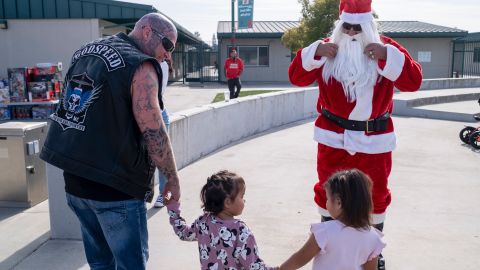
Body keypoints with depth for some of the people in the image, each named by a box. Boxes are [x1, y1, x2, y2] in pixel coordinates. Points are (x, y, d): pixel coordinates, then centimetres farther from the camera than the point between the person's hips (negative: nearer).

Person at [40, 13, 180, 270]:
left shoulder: (85, 52, 13)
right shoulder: (140, 65, -13)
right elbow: (153, 132, -18)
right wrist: (172, 179, -8)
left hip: (74, 180, 8)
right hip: (114, 185, -8)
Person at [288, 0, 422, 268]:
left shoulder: (387, 48, -4)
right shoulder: (327, 49, -2)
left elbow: (413, 81, -14)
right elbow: (296, 77, -6)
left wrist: (387, 55, -25)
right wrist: (315, 52, -20)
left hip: (374, 139, 0)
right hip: (333, 137, 1)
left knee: (375, 193, 12)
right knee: (328, 191, 12)